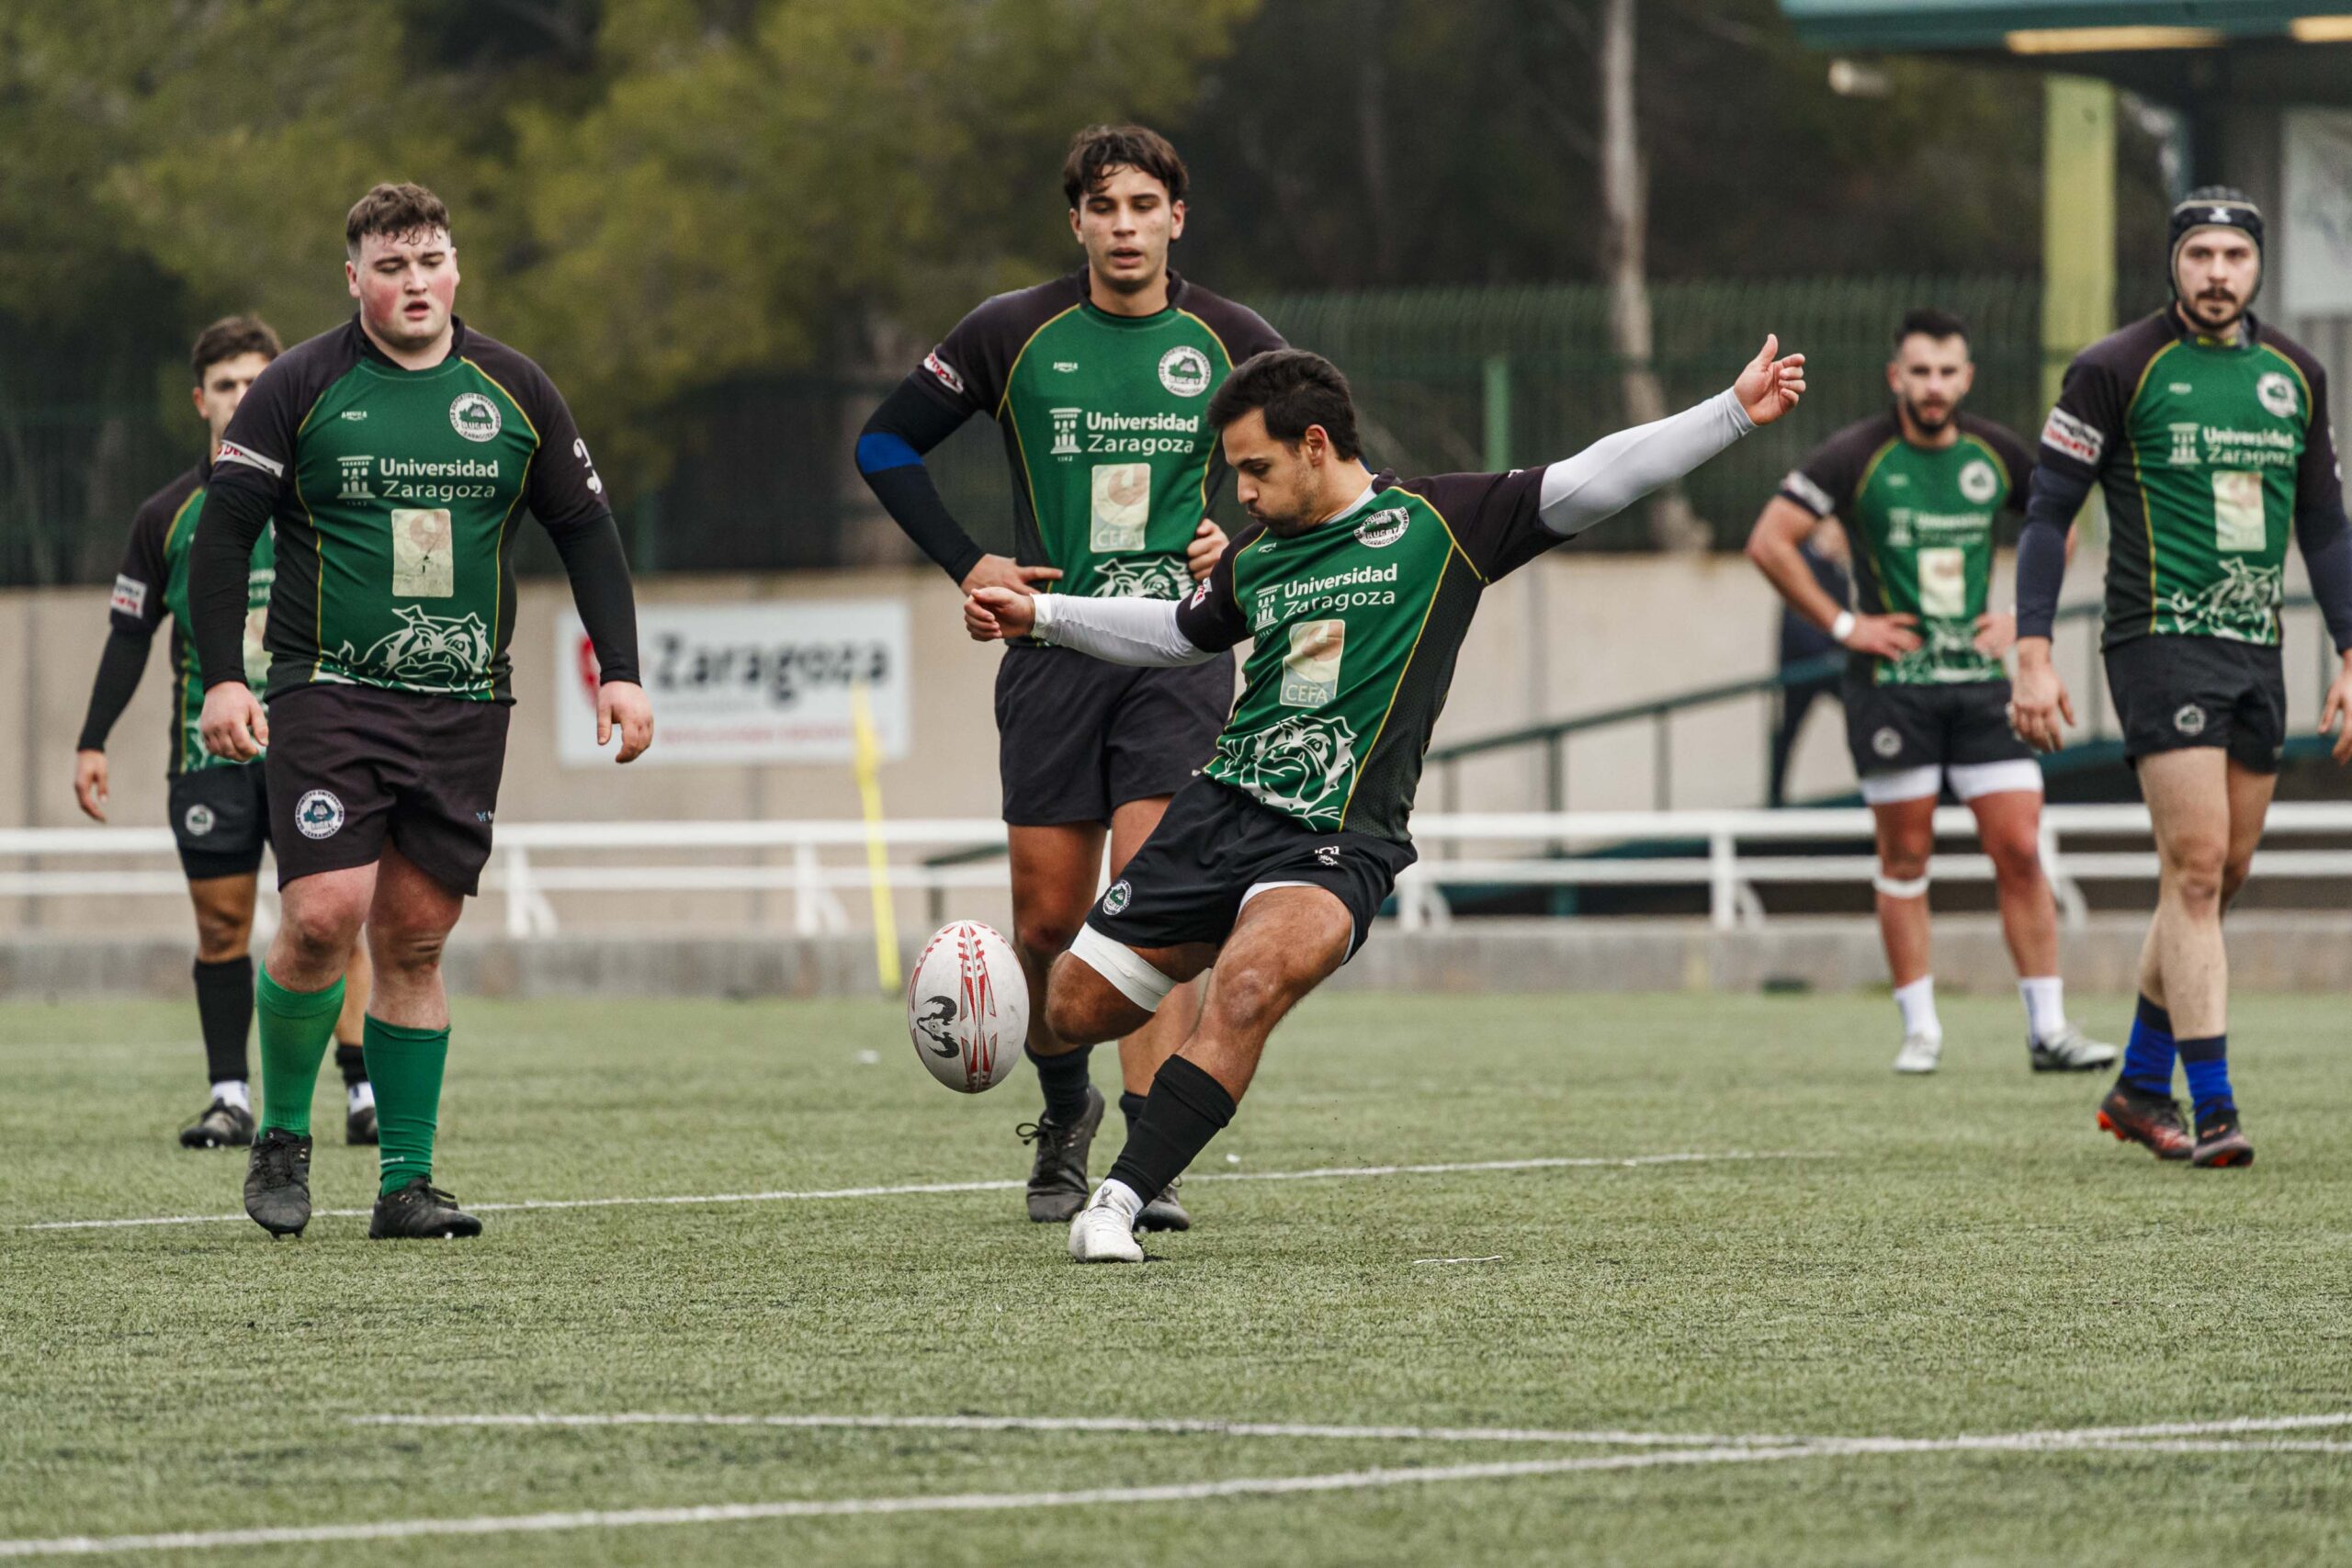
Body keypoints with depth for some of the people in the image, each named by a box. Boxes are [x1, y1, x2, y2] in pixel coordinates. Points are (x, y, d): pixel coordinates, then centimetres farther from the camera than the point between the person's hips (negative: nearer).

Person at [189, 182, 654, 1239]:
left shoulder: (514, 391, 8)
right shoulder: (300, 388, -1)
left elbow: (585, 532, 14)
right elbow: (223, 531, -1)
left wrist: (620, 671, 5)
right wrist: (221, 678, -10)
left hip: (464, 706, 3)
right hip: (327, 696, -3)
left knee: (415, 941, 3)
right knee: (323, 916, -16)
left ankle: (407, 1182, 8)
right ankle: (281, 1137, 5)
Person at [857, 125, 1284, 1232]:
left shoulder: (1233, 346, 1)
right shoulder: (1013, 335, 0)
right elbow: (886, 444, 10)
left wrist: (1247, 540, -2)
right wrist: (963, 564, 0)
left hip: (1180, 651, -1)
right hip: (1054, 645, 1)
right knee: (1049, 919, 2)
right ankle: (1064, 1109, 30)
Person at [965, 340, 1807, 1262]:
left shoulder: (1440, 523, 0)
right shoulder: (1254, 561, 14)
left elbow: (1590, 483, -4)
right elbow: (1177, 632, 34)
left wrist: (1733, 415, -12)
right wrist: (1039, 615, 31)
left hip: (1336, 842, -6)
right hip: (1221, 805, 6)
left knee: (1248, 988, -32)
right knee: (1075, 1010, 5)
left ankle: (1117, 1203, -31)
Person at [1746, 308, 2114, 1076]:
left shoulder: (1996, 454, 4)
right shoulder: (1856, 456, -7)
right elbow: (1768, 543, -7)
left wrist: (2024, 617, 10)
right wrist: (1842, 624, -9)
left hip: (1982, 678, 3)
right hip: (1892, 685, -3)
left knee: (2020, 852, -3)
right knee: (1905, 858, 2)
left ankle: (2048, 1028, 1)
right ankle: (1921, 1030, 10)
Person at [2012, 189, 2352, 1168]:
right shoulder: (2116, 370, -5)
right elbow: (2048, 514, -3)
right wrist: (2033, 655, -11)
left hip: (2256, 648, 6)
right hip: (2160, 639, -6)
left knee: (2217, 878, 8)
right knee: (2196, 867, -13)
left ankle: (2140, 1086, 23)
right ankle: (2212, 1109, -14)